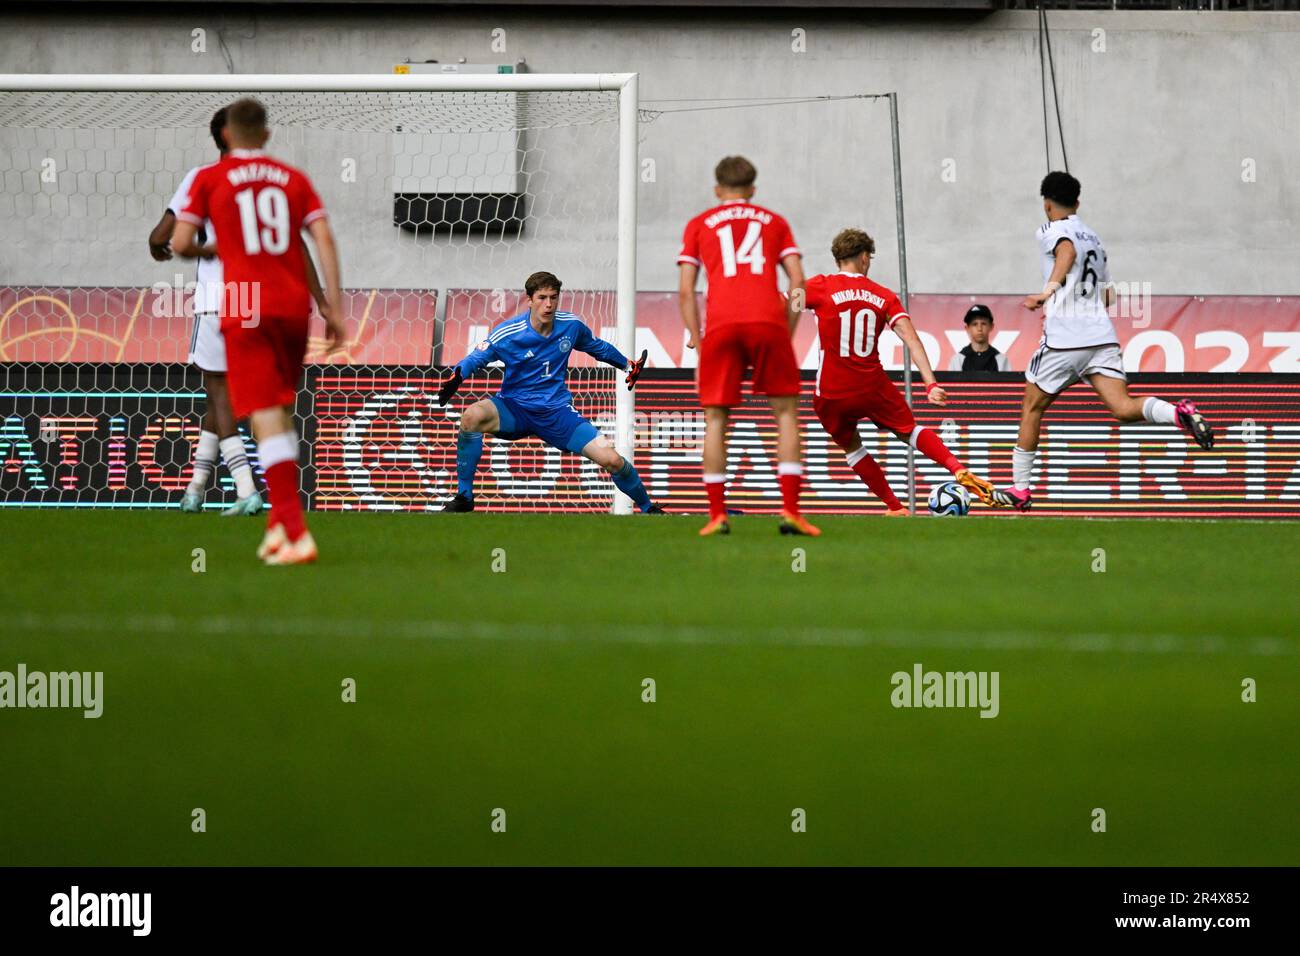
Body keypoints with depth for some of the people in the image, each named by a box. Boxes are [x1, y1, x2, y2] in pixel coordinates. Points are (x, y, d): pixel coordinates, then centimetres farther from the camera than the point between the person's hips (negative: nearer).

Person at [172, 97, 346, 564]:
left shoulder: (210, 179, 4)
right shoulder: (294, 179, 11)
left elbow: (180, 243, 0)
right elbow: (324, 240, 2)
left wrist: (205, 252, 23)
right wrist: (335, 307, 1)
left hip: (246, 310, -3)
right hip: (294, 305, 4)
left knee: (266, 418, -9)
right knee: (282, 412, 20)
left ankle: (296, 533, -20)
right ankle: (279, 522, 18)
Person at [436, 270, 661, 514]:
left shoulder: (572, 326, -2)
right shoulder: (508, 333, -12)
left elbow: (598, 347, 19)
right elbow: (475, 358, -11)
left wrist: (628, 365, 29)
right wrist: (456, 377, -32)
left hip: (557, 412, 2)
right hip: (514, 409, -2)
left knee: (612, 460, -13)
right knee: (472, 416, -36)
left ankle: (647, 507, 17)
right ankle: (464, 497, -21)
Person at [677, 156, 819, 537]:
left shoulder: (698, 225, 19)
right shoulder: (774, 222, 21)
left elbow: (685, 292, 10)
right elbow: (798, 283, 10)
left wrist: (698, 345, 13)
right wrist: (787, 334, 15)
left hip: (721, 324, 0)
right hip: (768, 320, 0)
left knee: (716, 418, 7)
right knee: (786, 413, 7)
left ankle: (717, 514, 0)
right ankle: (790, 511, -3)